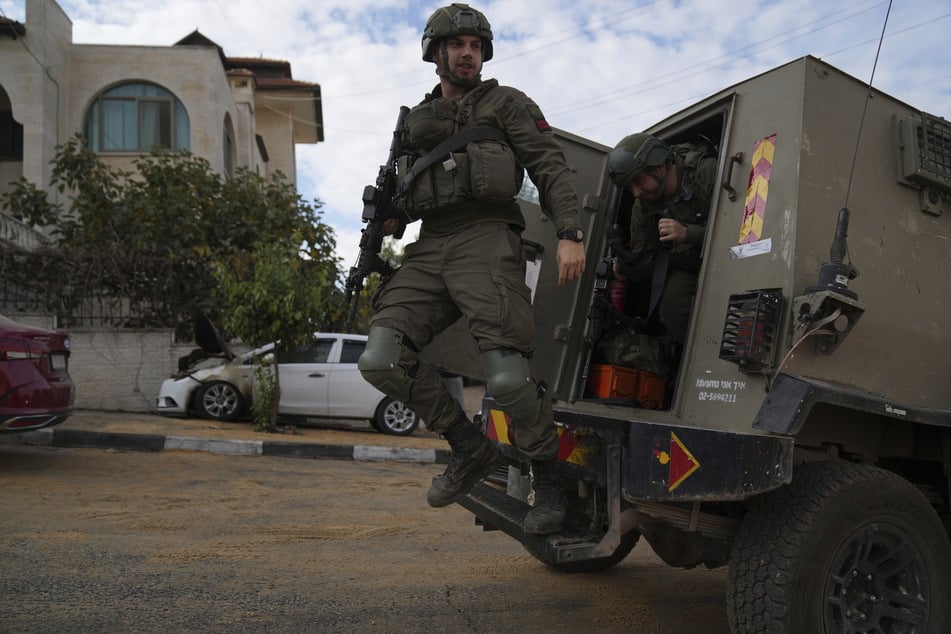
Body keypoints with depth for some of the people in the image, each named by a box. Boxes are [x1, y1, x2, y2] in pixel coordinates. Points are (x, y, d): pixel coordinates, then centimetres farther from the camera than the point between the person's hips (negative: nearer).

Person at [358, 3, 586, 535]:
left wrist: (570, 235, -12)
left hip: (485, 241, -4)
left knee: (507, 376, -19)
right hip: (429, 251, 5)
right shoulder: (416, 121, 28)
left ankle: (550, 479, 7)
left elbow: (552, 167, 3)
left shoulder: (506, 103, 15)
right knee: (381, 359, -16)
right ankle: (471, 450, 0)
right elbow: (395, 197, 30)